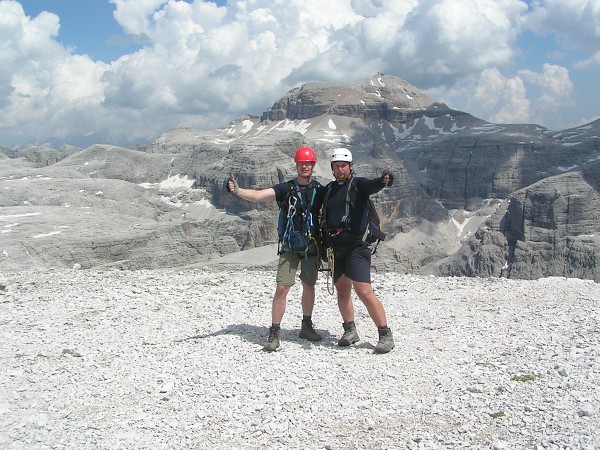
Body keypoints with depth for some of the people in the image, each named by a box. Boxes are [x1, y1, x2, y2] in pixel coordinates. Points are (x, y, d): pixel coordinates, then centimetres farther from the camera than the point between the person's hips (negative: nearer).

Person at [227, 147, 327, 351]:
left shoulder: (320, 190, 3)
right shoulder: (286, 188, -4)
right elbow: (258, 195, -15)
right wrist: (237, 190, -31)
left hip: (312, 245, 3)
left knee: (309, 286, 13)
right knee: (282, 288, -9)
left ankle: (307, 326, 29)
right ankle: (274, 333, -1)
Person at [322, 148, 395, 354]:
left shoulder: (358, 184, -4)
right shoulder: (329, 189, 14)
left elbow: (372, 185, -27)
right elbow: (323, 216, 24)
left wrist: (384, 180, -48)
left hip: (356, 246, -6)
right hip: (336, 247, 7)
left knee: (364, 292, -13)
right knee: (342, 290, 13)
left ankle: (386, 335, -3)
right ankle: (350, 330, 28)